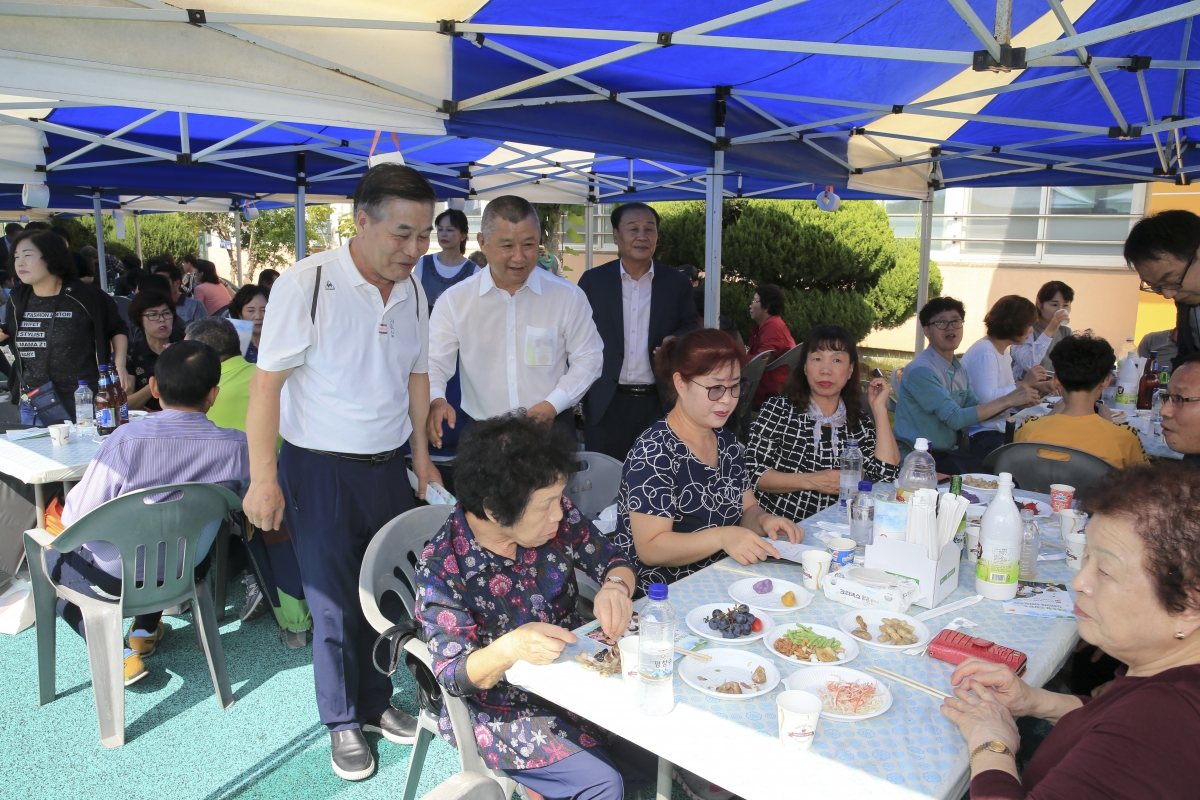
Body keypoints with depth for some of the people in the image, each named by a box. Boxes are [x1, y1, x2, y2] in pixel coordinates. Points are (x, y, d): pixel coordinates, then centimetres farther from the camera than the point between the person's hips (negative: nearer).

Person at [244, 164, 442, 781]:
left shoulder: (412, 292, 3)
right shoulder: (306, 284, -16)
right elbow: (266, 382, -15)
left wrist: (420, 454, 11)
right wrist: (263, 477, -18)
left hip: (387, 468, 5)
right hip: (321, 471, -5)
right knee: (334, 605, 7)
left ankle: (376, 703, 36)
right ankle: (343, 721, 29)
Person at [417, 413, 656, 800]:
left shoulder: (555, 517, -12)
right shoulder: (441, 568, -24)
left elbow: (612, 561, -1)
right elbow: (454, 676, -21)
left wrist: (615, 587, -26)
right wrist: (509, 649, -43)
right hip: (503, 707, -5)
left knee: (661, 755, -3)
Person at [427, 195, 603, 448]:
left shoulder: (568, 297, -5)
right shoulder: (454, 300, -4)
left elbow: (587, 358, 2)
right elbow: (433, 361, -4)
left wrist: (553, 403, -10)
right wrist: (435, 400, -25)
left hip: (551, 430, 0)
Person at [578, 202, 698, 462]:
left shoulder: (677, 283, 3)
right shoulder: (593, 280, 2)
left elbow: (691, 327, 11)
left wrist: (677, 341, -13)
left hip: (659, 403, 1)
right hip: (606, 403, 0)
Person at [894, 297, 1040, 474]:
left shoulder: (958, 368, 11)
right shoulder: (920, 371, -17)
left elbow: (977, 408, 9)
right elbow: (955, 418, -22)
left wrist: (1016, 399, -6)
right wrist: (1008, 400, -20)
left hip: (949, 451, 8)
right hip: (918, 459, -8)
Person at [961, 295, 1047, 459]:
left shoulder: (1003, 352, 15)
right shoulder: (984, 353, -17)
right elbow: (986, 399, -27)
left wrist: (1033, 386, 4)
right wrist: (1024, 383, -20)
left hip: (999, 430, 10)